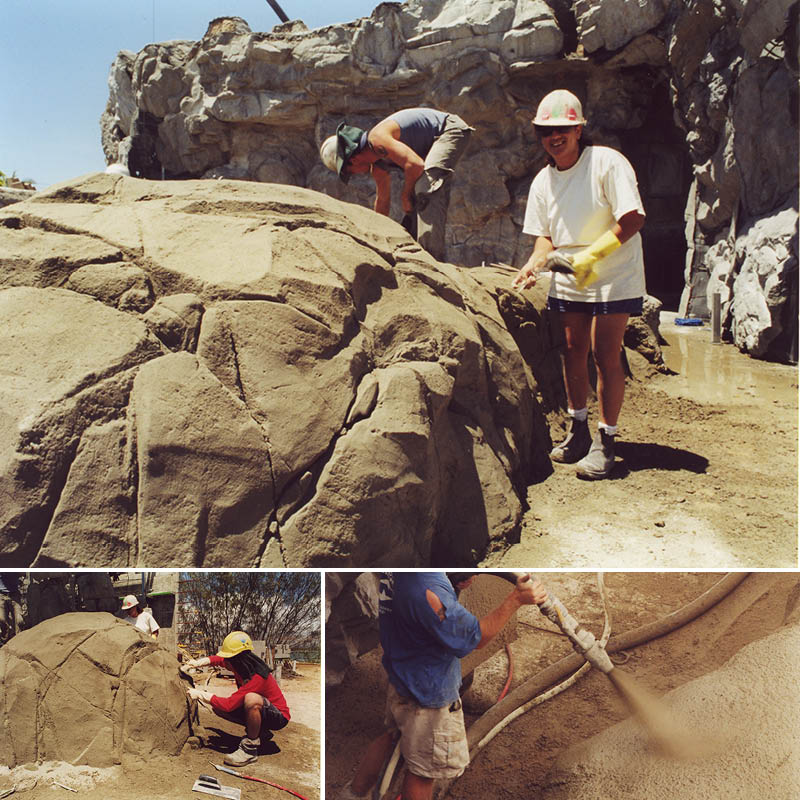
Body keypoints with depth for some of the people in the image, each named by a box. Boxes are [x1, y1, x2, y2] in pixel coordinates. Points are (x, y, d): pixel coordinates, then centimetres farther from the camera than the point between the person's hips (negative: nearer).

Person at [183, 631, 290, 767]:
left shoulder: (257, 677, -32)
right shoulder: (241, 664, -7)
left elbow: (229, 704, -32)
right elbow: (216, 659, 11)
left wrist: (200, 694, -23)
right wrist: (197, 663, -10)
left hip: (278, 717, -9)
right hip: (258, 710, 9)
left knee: (252, 699, -39)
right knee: (217, 708, 0)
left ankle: (250, 749, -21)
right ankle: (257, 730, 11)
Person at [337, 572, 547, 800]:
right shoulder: (428, 590, -38)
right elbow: (475, 638, -25)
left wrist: (456, 584, -9)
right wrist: (516, 599, -28)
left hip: (401, 677, 9)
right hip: (429, 692, -9)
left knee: (391, 736, 31)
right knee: (424, 769, 13)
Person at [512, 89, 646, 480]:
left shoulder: (607, 163, -13)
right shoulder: (542, 181, 5)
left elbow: (633, 219, -19)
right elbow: (545, 235, 11)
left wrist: (591, 256, -25)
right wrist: (536, 261, -11)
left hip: (613, 276, -5)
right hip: (567, 281, 6)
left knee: (605, 353, -9)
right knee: (573, 351, 8)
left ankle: (606, 440, 0)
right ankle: (578, 430, 23)